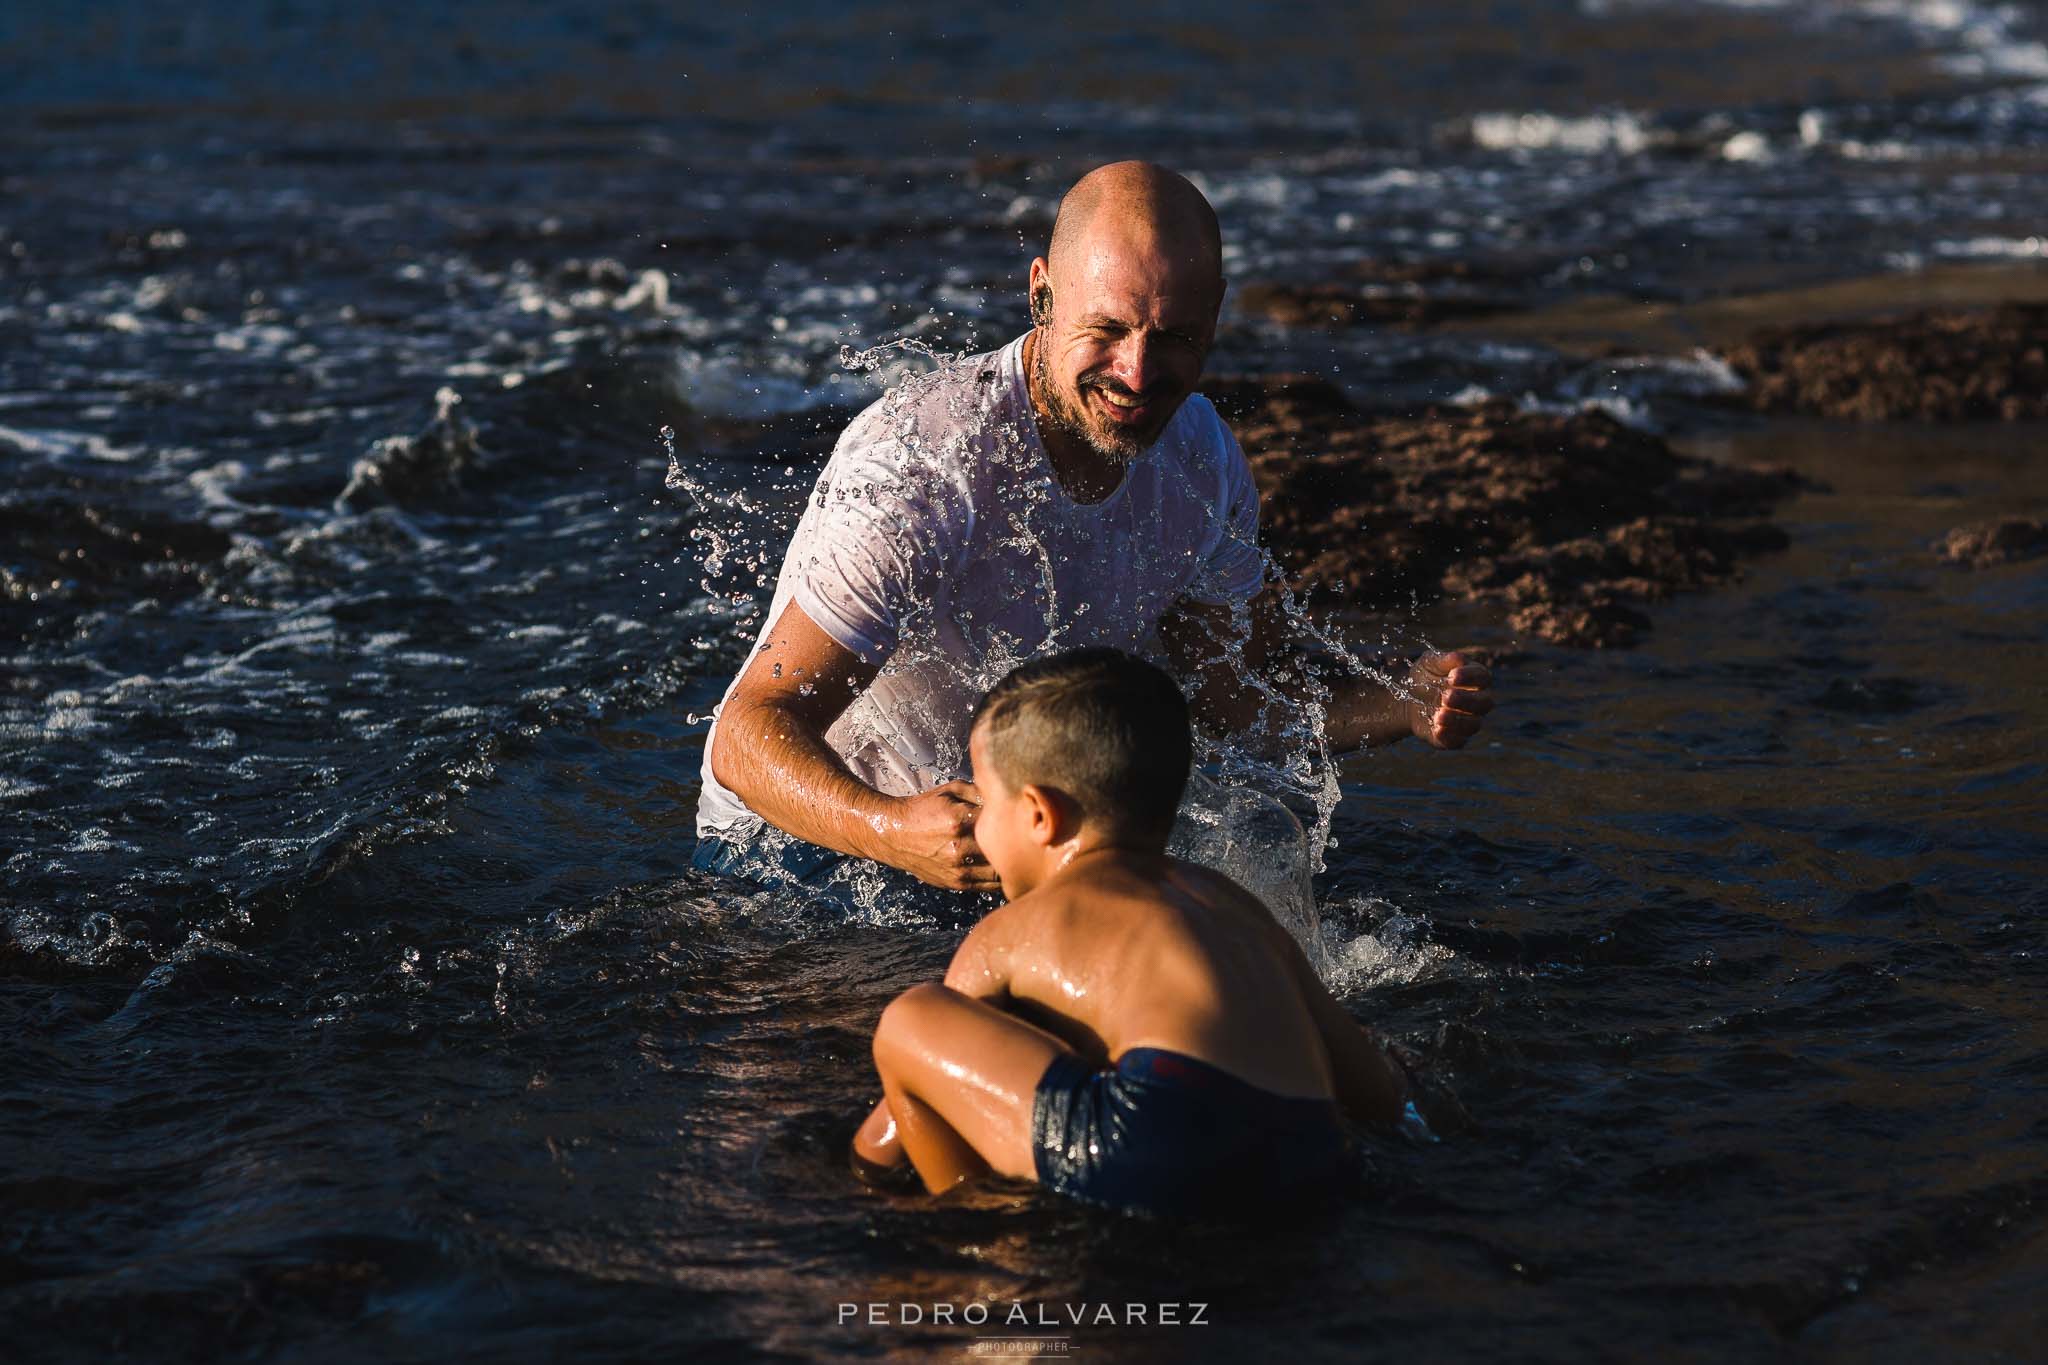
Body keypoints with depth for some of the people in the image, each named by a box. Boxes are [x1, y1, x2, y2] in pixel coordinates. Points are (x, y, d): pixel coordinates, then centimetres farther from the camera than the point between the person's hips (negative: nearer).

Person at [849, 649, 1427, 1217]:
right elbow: (1377, 1090, 31)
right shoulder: (1235, 903, 30)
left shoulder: (1006, 935, 18)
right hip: (1308, 1165, 7)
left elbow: (884, 1138, 27)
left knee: (907, 1022, 8)